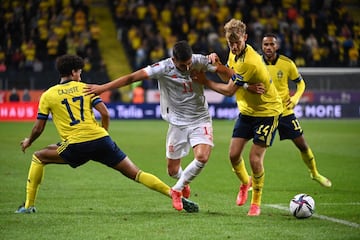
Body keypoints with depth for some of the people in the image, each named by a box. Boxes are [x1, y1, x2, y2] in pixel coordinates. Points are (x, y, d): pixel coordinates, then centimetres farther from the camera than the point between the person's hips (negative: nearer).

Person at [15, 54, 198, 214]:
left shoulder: (48, 95, 11)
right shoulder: (85, 88, 16)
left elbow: (38, 128, 11)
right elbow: (105, 114, 6)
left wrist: (28, 142, 31)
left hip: (76, 146, -2)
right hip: (101, 140, 2)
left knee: (38, 158, 19)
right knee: (136, 174, 5)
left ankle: (29, 205, 13)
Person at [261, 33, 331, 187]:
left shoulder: (287, 63, -7)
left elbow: (300, 82, 6)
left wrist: (296, 97, -11)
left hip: (285, 111, 1)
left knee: (302, 145, 6)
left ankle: (314, 173, 28)